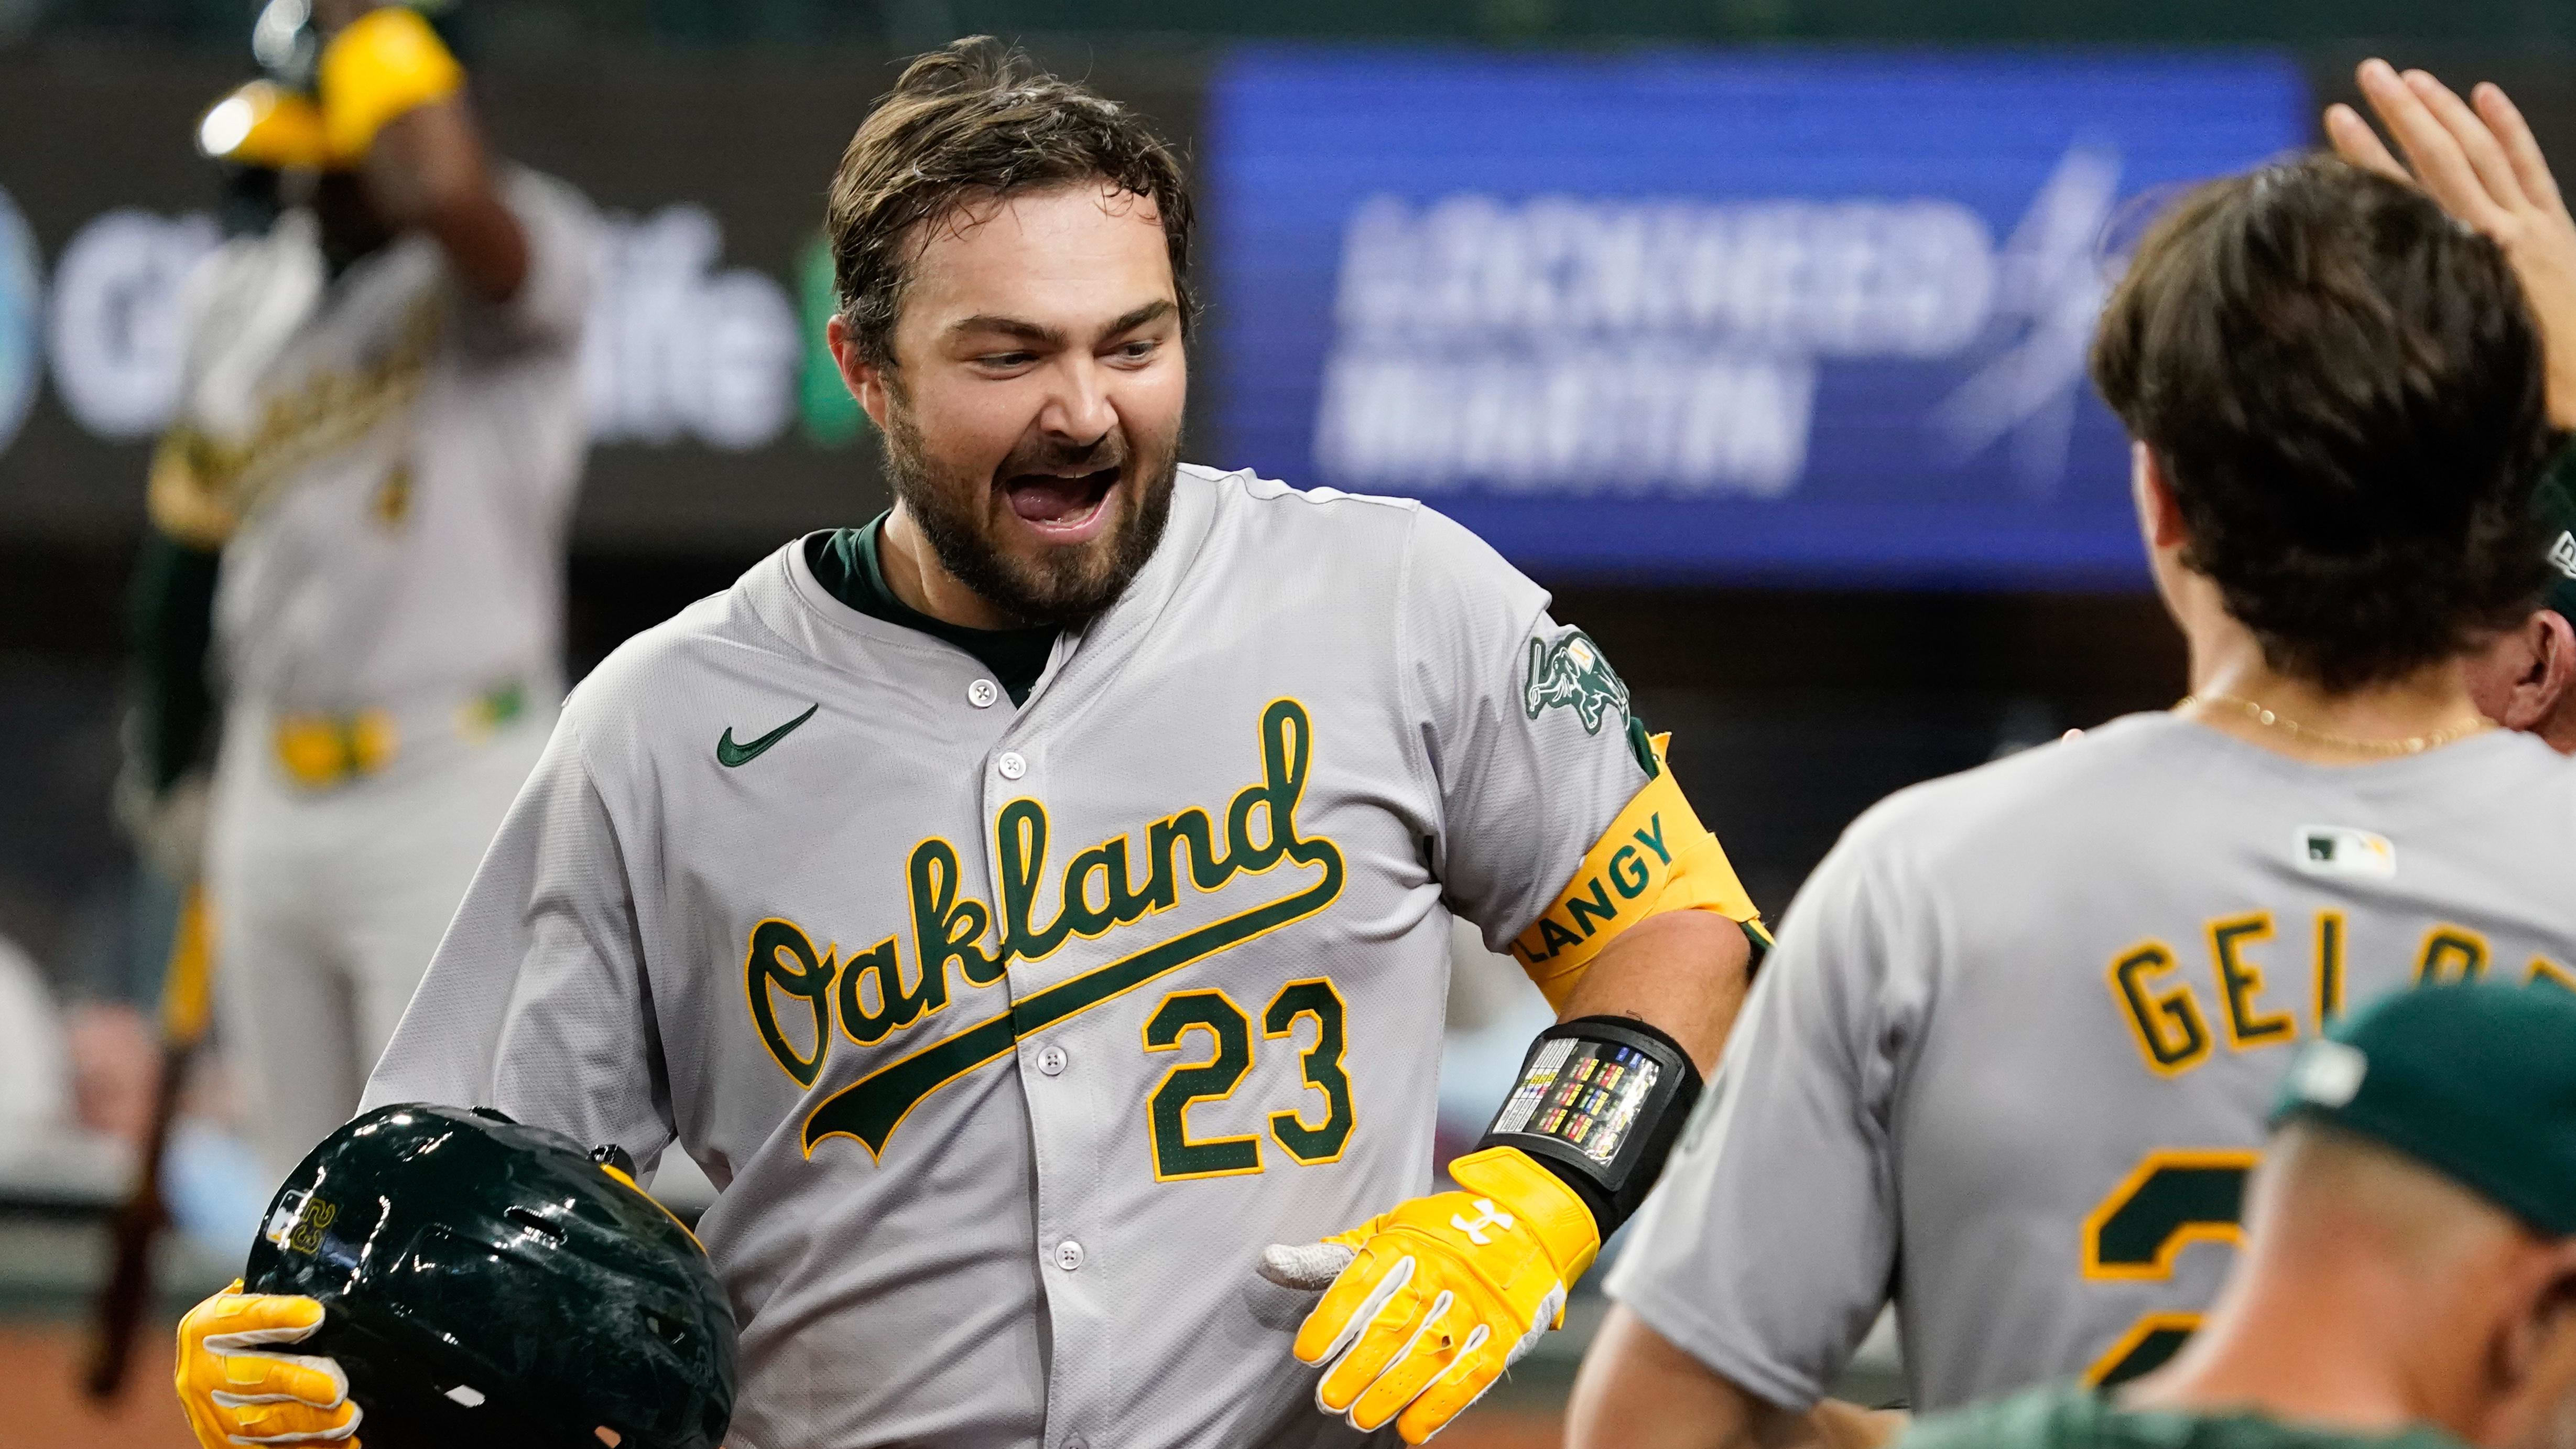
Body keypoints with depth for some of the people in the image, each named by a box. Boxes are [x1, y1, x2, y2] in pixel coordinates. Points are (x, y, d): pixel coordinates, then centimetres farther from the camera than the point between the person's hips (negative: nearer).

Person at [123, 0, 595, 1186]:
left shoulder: (518, 251, -11)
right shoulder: (239, 296, 10)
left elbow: (448, 196, -36)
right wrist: (166, 763, 22)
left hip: (451, 786, -7)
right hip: (272, 789, 7)